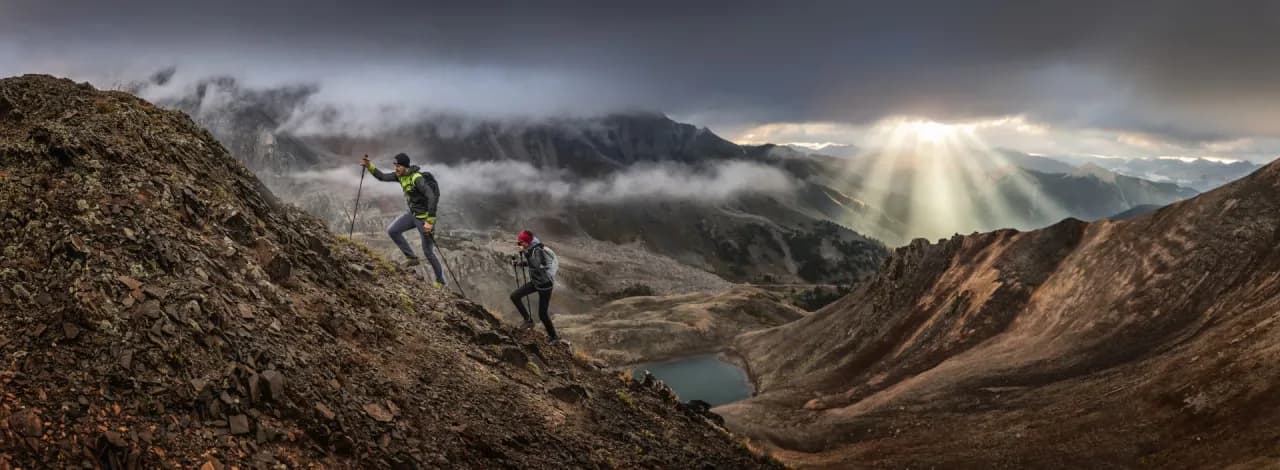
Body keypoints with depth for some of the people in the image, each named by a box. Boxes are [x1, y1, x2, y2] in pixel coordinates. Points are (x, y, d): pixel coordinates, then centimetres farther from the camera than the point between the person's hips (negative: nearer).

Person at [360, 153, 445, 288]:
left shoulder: (417, 178, -27)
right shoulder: (400, 176, 0)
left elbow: (432, 198, -33)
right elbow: (382, 177, 10)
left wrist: (430, 221, -35)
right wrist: (369, 166, -7)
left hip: (425, 217, -8)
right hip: (413, 214, 8)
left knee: (428, 251, -1)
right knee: (392, 230, -3)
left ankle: (440, 281, 18)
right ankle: (412, 258, 12)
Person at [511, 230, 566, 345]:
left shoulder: (537, 250, -24)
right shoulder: (530, 249, 2)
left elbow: (536, 266, -35)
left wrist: (525, 253, -33)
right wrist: (521, 262, 0)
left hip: (545, 283, -9)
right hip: (535, 282, 9)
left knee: (543, 313, -3)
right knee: (514, 296, 3)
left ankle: (554, 337, 15)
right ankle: (528, 320, 15)